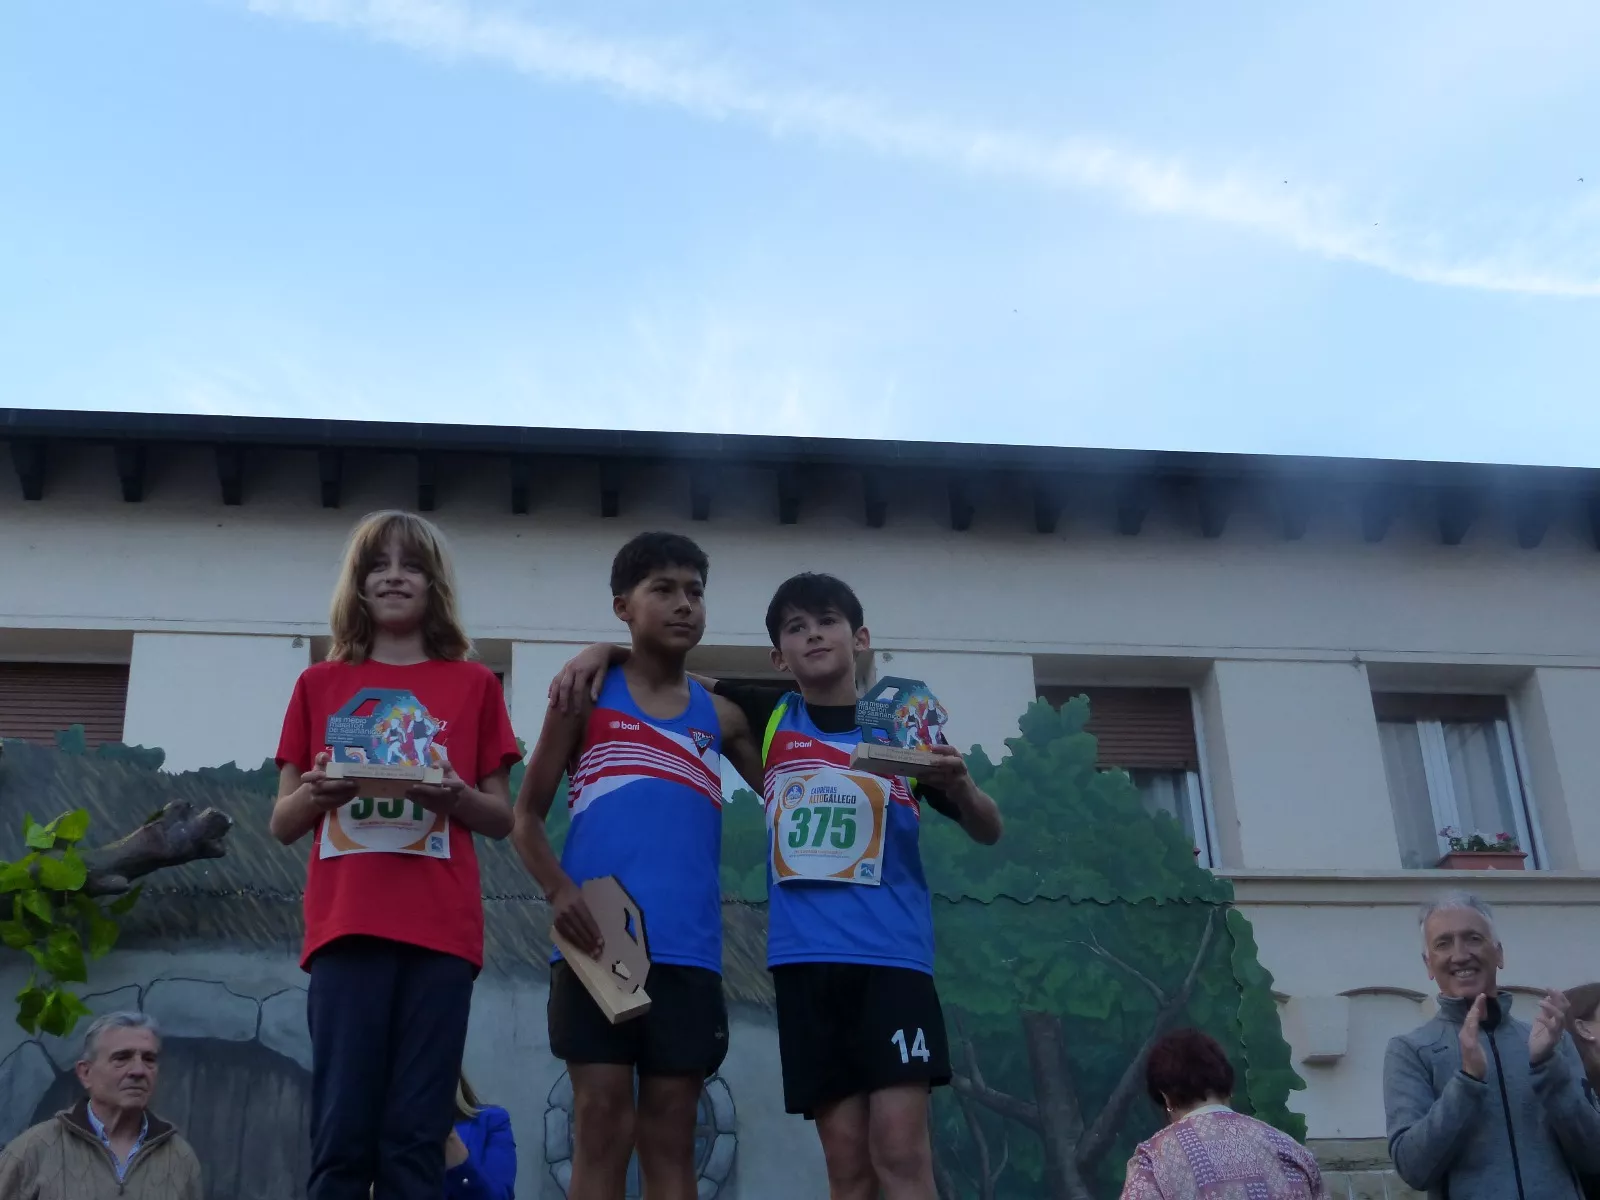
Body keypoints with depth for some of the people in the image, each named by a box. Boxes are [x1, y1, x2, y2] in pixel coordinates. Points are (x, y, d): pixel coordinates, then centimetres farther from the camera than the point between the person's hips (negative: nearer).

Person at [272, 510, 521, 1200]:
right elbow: (283, 824, 14)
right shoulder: (319, 686, 15)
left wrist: (456, 795, -9)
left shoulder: (473, 685, 13)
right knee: (342, 1134, -4)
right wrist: (315, 793, -8)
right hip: (346, 925, 0)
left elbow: (502, 820, 12)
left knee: (415, 1136, -2)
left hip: (440, 930, 0)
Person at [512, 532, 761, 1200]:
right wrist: (558, 889, -12)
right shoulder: (588, 696, 7)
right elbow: (527, 815, 5)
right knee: (603, 1127, -3)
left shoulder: (720, 717, 14)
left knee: (670, 1139, 5)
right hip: (597, 940, -2)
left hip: (687, 949, 3)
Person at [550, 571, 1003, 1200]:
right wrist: (606, 650, 3)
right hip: (805, 957, 2)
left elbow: (988, 831, 11)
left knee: (899, 1145, -10)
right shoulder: (769, 716, 10)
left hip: (893, 953, -1)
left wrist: (959, 784, -10)